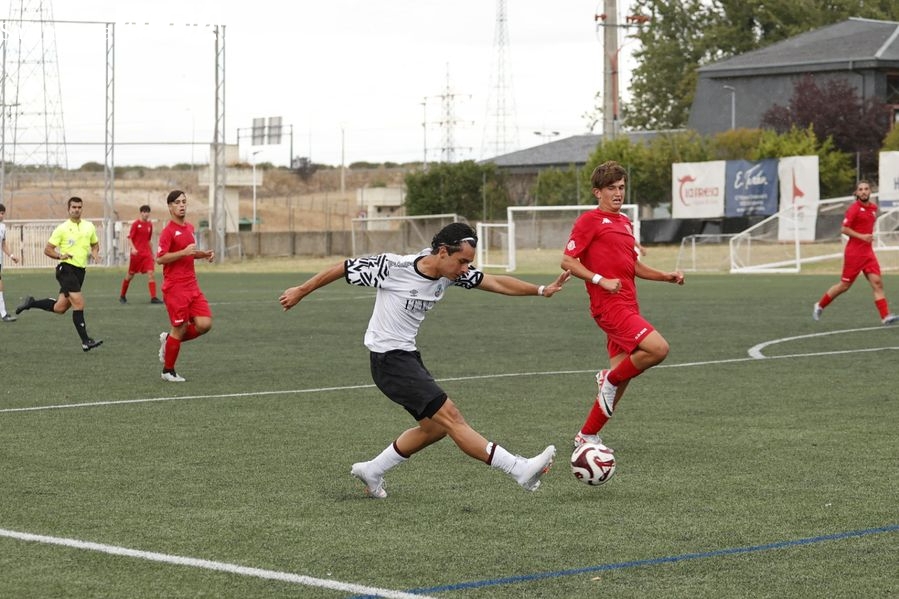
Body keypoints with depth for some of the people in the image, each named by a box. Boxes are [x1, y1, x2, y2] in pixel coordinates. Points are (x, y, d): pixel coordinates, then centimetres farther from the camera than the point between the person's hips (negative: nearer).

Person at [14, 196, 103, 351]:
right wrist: (60, 256, -20)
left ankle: (31, 303, 27)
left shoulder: (89, 226, 10)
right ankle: (85, 341, -13)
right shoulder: (62, 229, -4)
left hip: (80, 271, 6)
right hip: (66, 268, -6)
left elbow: (95, 244, 25)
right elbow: (47, 249, -1)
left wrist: (95, 253, 3)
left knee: (60, 308, 6)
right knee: (79, 304, -16)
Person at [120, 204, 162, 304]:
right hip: (136, 253, -4)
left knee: (151, 273, -12)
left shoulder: (150, 225, 10)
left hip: (147, 253, 4)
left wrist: (152, 254, 21)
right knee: (130, 275, 7)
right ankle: (122, 296, 24)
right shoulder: (136, 224, -5)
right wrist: (133, 248, -25)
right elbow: (129, 238, -8)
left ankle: (153, 297, -15)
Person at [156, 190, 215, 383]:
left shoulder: (189, 228, 13)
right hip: (175, 287, -7)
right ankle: (168, 371, 14)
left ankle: (169, 339, 19)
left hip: (192, 286, 7)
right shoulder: (168, 231, -10)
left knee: (205, 324, -5)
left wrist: (203, 254, 10)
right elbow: (159, 258, -18)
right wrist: (184, 252, -25)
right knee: (180, 328, -3)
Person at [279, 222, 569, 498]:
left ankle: (371, 471, 27)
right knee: (450, 416, -14)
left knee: (435, 427, 13)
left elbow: (495, 282, -3)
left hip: (408, 356, 9)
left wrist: (541, 290, -14)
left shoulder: (451, 273, -2)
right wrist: (301, 291, -1)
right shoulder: (395, 267, -21)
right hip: (388, 359, -9)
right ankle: (520, 470, -19)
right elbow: (344, 268, -11)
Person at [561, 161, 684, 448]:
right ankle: (610, 379, -2)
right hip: (609, 306, -9)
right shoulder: (589, 220, -5)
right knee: (658, 348, -24)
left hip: (628, 305, 9)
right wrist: (601, 280, -19)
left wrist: (667, 276, 13)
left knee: (620, 378, 8)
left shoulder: (625, 222, 19)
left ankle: (586, 436, 17)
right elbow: (567, 261, -10)